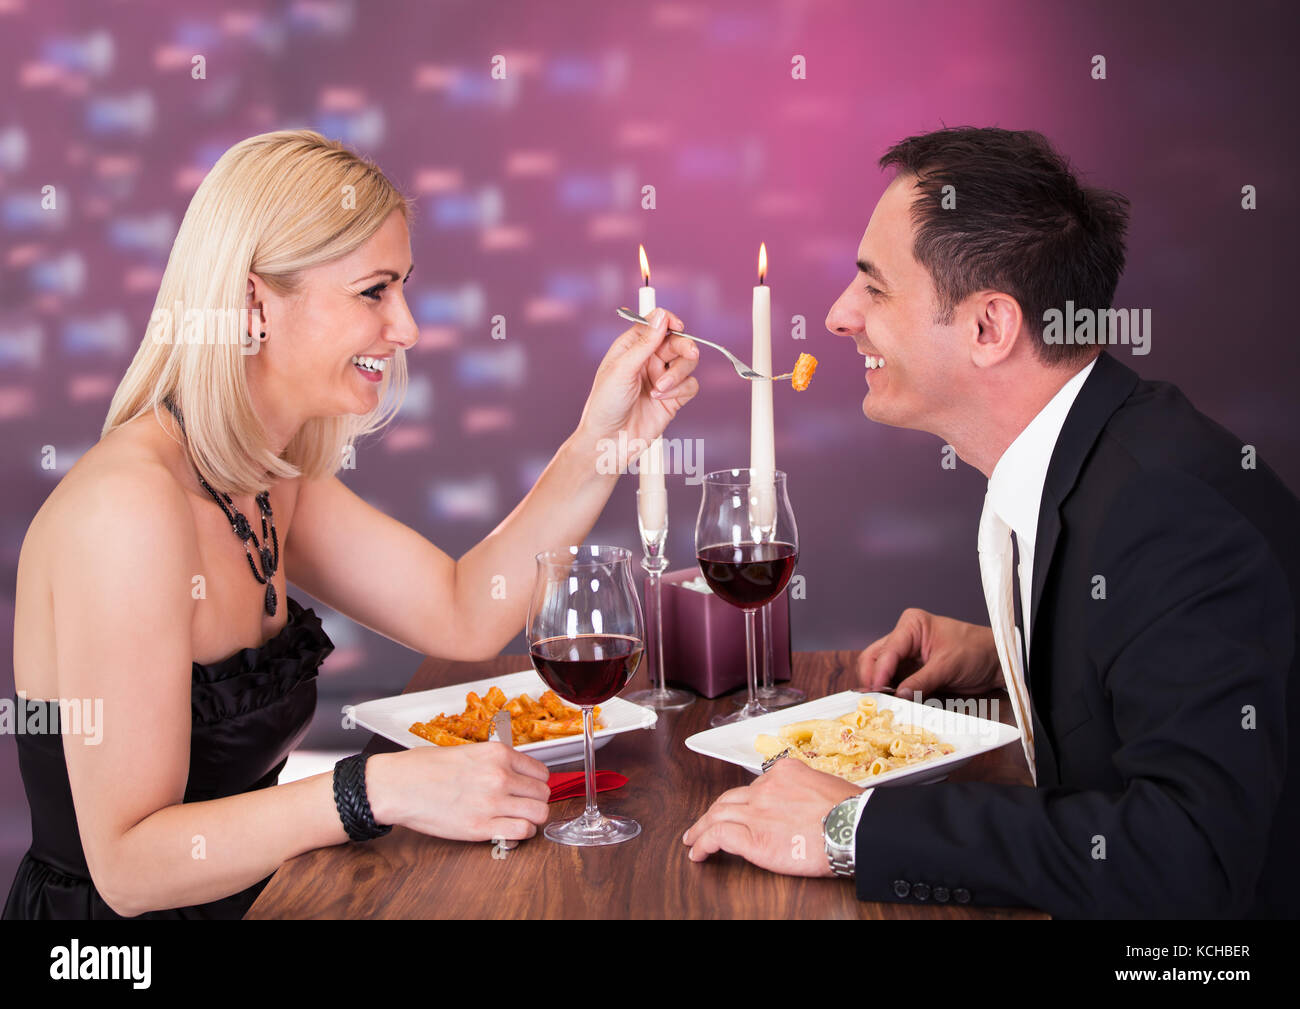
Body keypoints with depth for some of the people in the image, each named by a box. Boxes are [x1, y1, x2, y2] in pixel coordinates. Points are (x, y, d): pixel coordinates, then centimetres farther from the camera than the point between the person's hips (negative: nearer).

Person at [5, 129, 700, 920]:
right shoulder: (129, 505, -25)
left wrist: (604, 437, -6)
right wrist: (384, 790, -31)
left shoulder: (265, 479, 3)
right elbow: (127, 867, -25)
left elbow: (464, 616, 2)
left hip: (246, 898, 8)